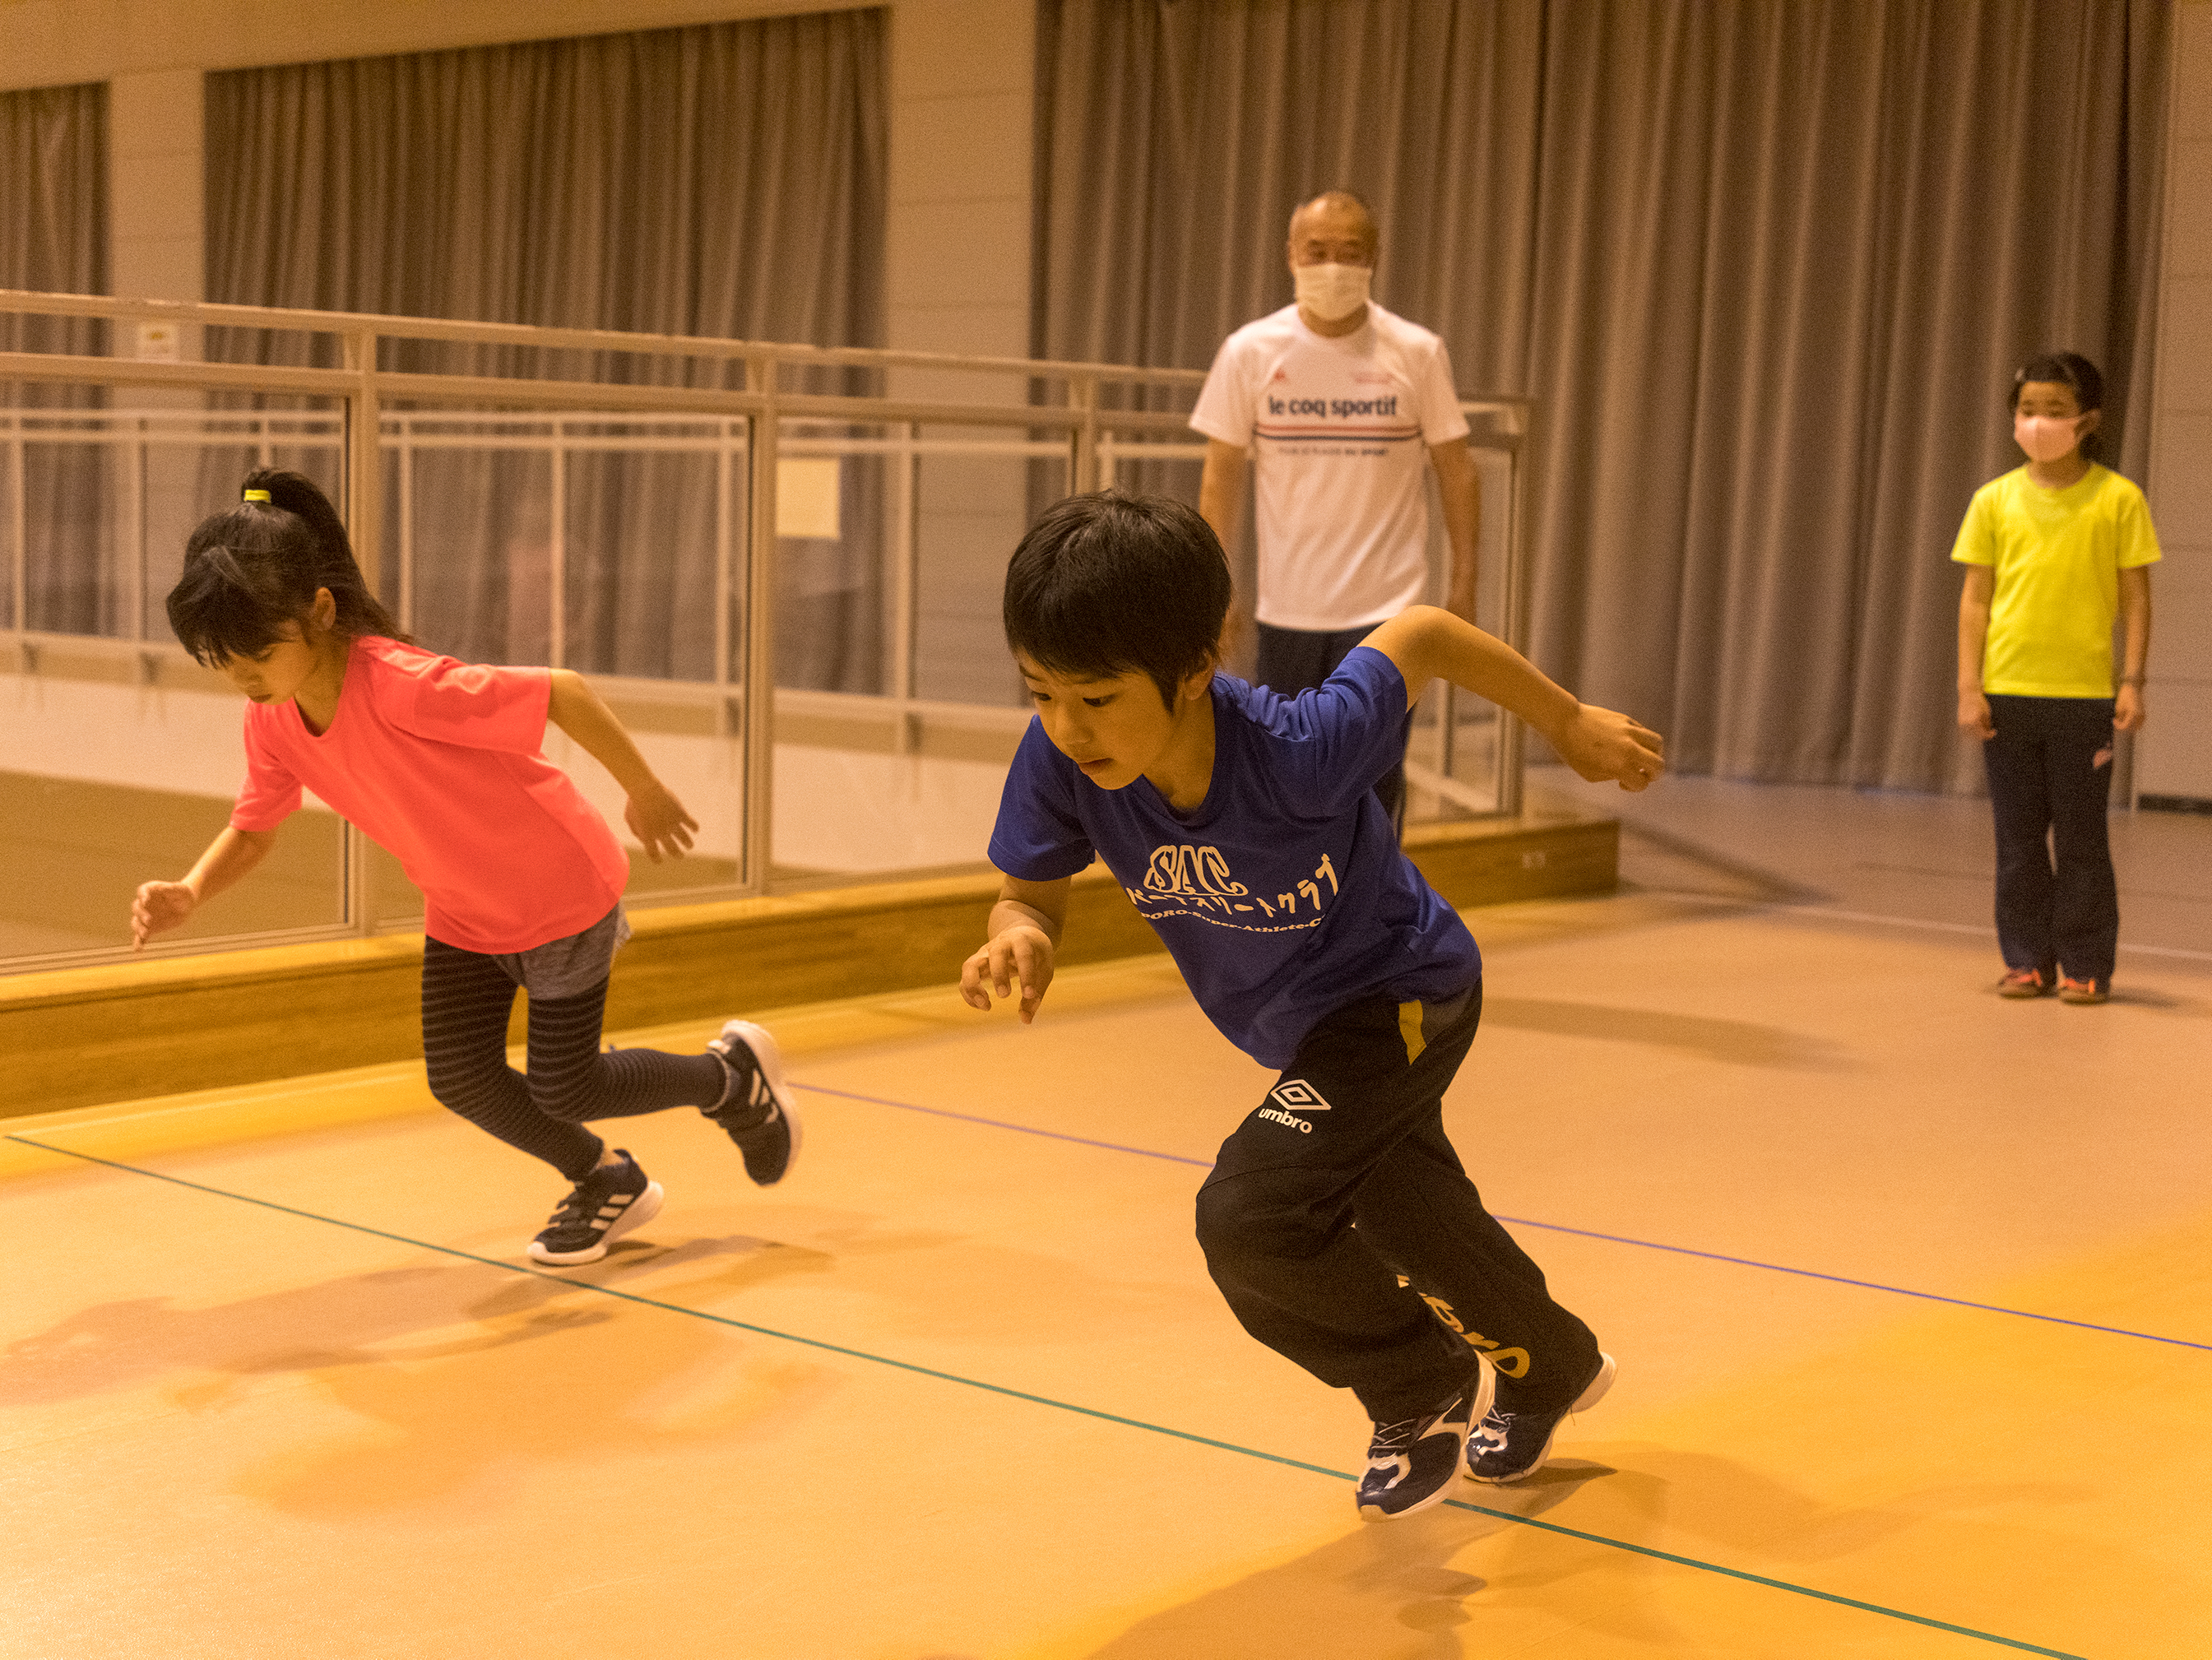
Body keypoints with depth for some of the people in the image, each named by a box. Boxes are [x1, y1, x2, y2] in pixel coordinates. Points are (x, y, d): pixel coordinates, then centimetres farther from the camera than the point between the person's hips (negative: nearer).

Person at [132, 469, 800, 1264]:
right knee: (462, 1079, 2)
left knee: (560, 1092, 2)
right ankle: (611, 1184, 29)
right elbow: (252, 831, 2)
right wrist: (190, 892, -19)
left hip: (562, 892, -7)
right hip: (462, 911, 7)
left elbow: (561, 692, -31)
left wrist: (646, 794, -19)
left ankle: (734, 1074, 30)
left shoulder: (405, 688, -37)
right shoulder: (270, 723, -13)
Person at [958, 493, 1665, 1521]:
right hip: (1300, 1032, 7)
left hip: (1404, 994, -6)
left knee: (1249, 1217, -22)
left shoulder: (1297, 750, -39)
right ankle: (1547, 1371, 56)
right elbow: (1031, 892, -10)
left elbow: (1421, 635, -23)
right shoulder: (1062, 762, -27)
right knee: (1411, 1225, 25)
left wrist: (1569, 724, -8)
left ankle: (1429, 1396, 7)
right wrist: (1019, 937, -34)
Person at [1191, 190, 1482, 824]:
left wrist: (1464, 588, -1)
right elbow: (1221, 474, 4)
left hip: (1386, 612, -2)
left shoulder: (1416, 353, -3)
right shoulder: (1249, 353, -2)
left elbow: (1457, 473, 3)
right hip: (1285, 608, 2)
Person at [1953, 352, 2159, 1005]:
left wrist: (2132, 681, -7)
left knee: (2082, 838, 3)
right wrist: (1969, 688, -1)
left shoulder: (2117, 499, -1)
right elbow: (1975, 599, 5)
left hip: (2084, 694, -2)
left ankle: (2085, 965, 11)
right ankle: (2028, 961, 16)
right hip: (2007, 692, 2)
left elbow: (2135, 598, 1)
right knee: (2018, 836, 7)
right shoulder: (1994, 500, 4)